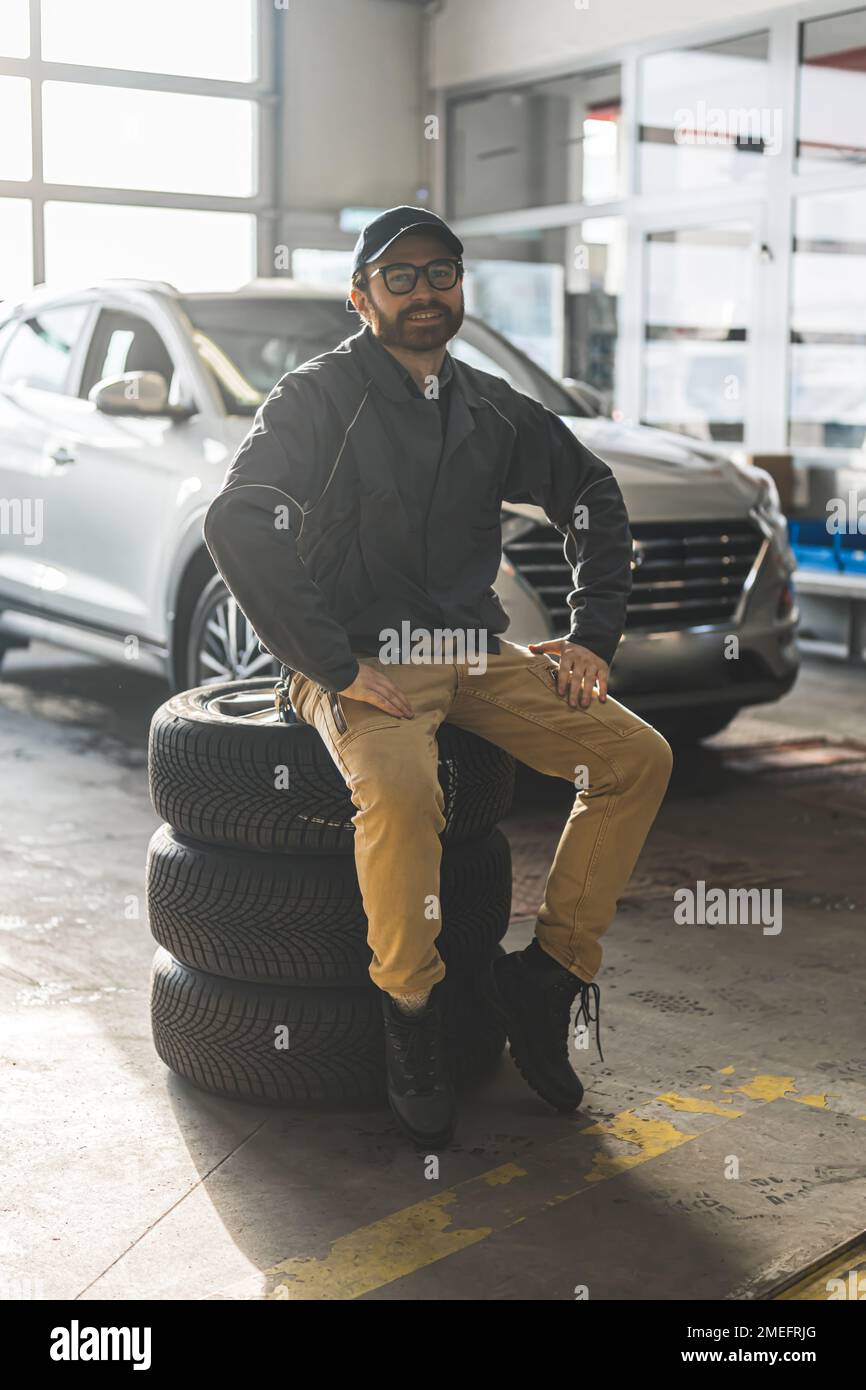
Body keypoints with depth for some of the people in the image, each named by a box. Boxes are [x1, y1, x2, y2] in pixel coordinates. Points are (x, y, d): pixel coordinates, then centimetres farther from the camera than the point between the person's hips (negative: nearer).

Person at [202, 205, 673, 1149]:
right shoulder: (317, 397, -6)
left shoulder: (490, 408, 12)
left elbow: (592, 495, 23)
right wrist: (334, 667, -22)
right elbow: (237, 524, -19)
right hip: (360, 662, -6)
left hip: (476, 654, 6)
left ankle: (547, 978, 0)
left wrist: (593, 636, 11)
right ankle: (411, 1012, -13)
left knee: (638, 758, -8)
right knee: (401, 790, -36)